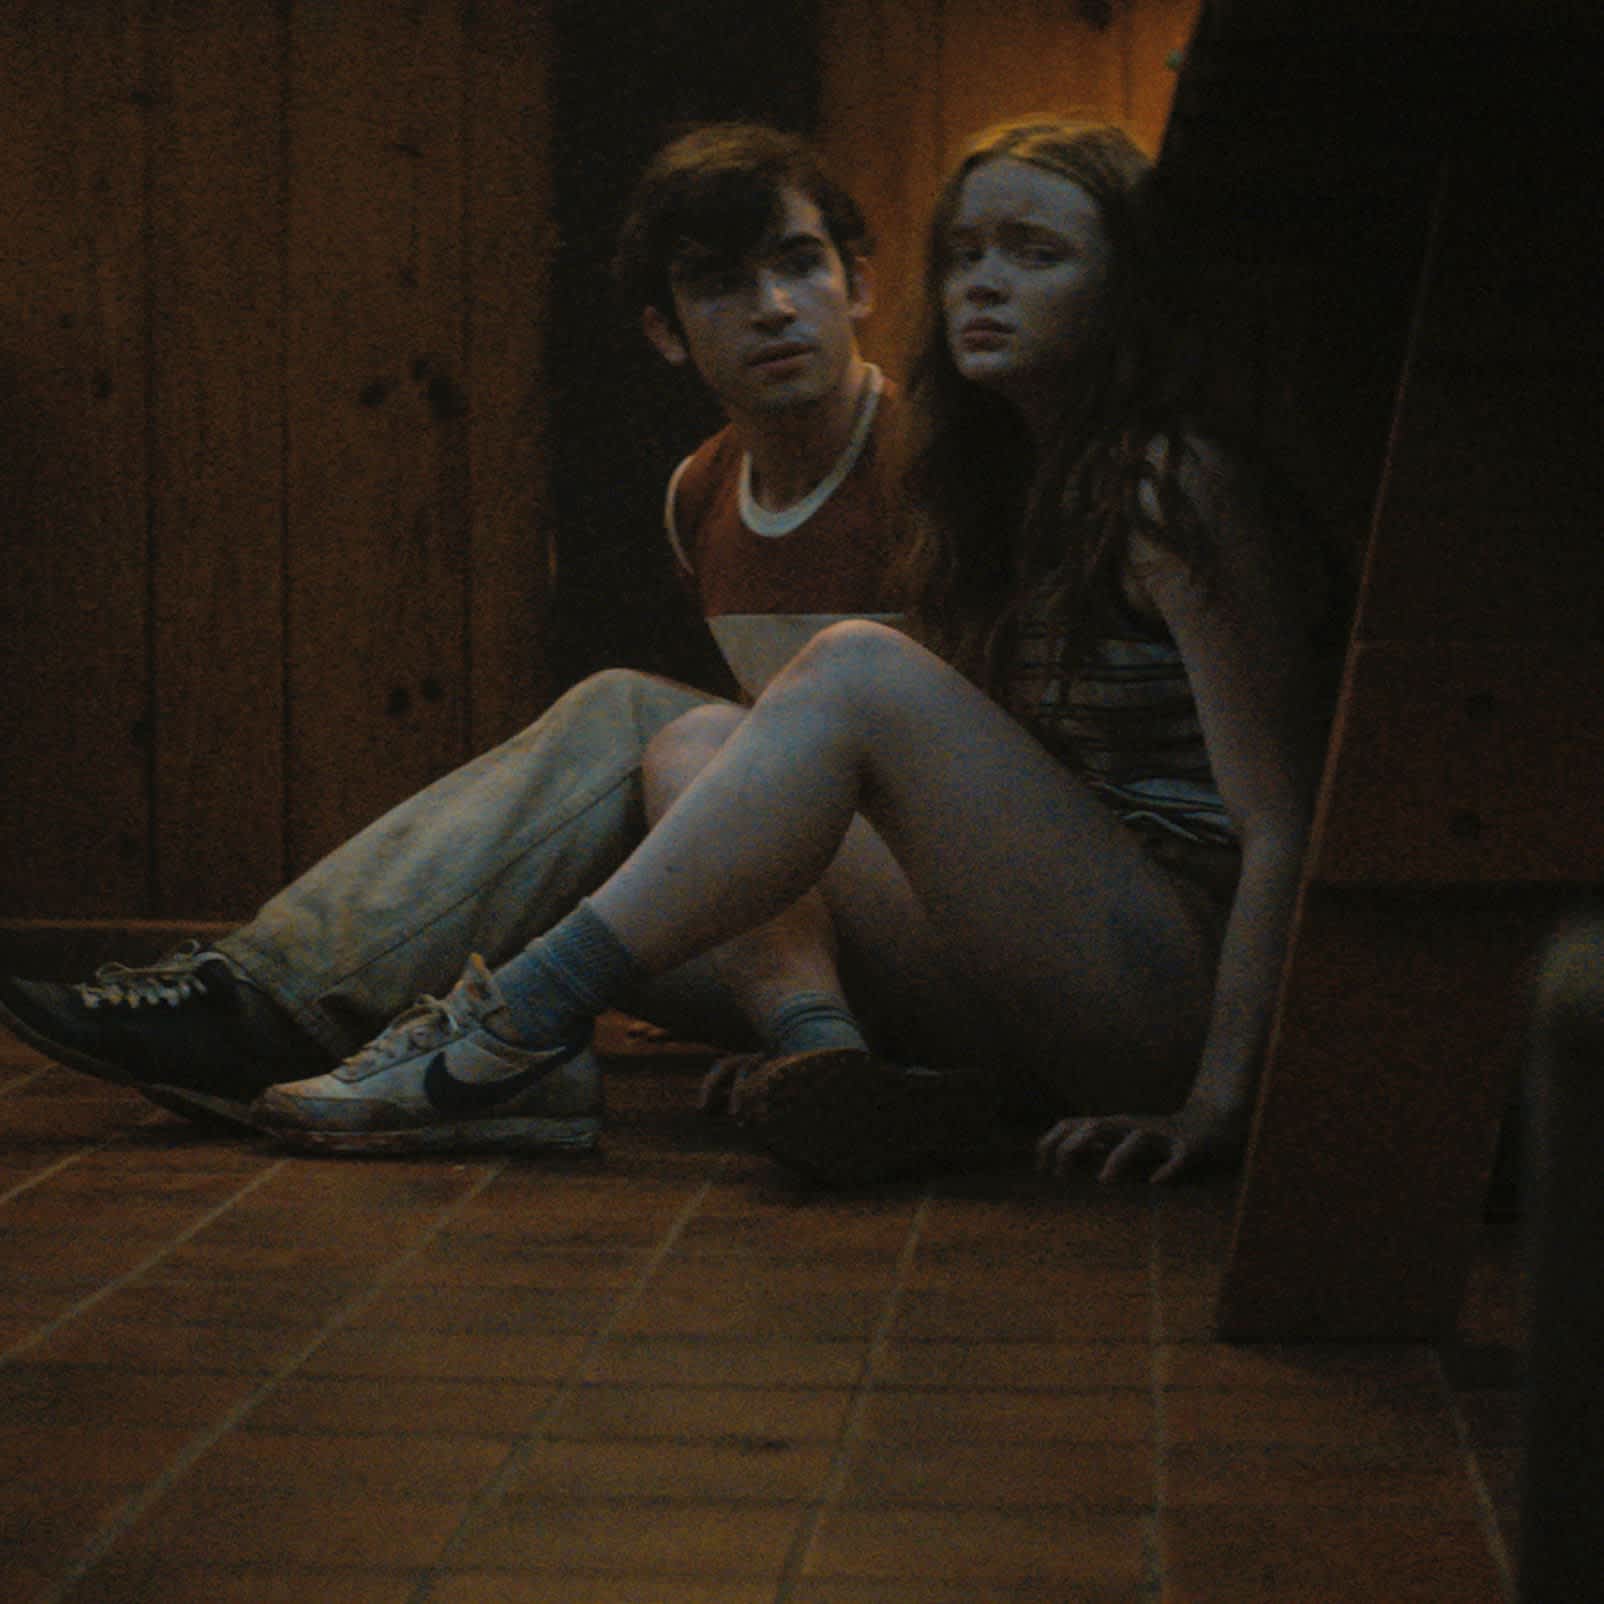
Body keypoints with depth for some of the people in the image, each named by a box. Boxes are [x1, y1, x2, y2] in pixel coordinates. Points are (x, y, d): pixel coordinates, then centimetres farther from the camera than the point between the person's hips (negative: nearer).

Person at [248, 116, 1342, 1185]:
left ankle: (528, 1024, -23)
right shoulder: (1005, 485, 17)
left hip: (1181, 978, -8)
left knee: (859, 670, -22)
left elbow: (1282, 827, -15)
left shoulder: (1171, 486, -8)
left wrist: (1217, 1108, -23)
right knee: (697, 746, 4)